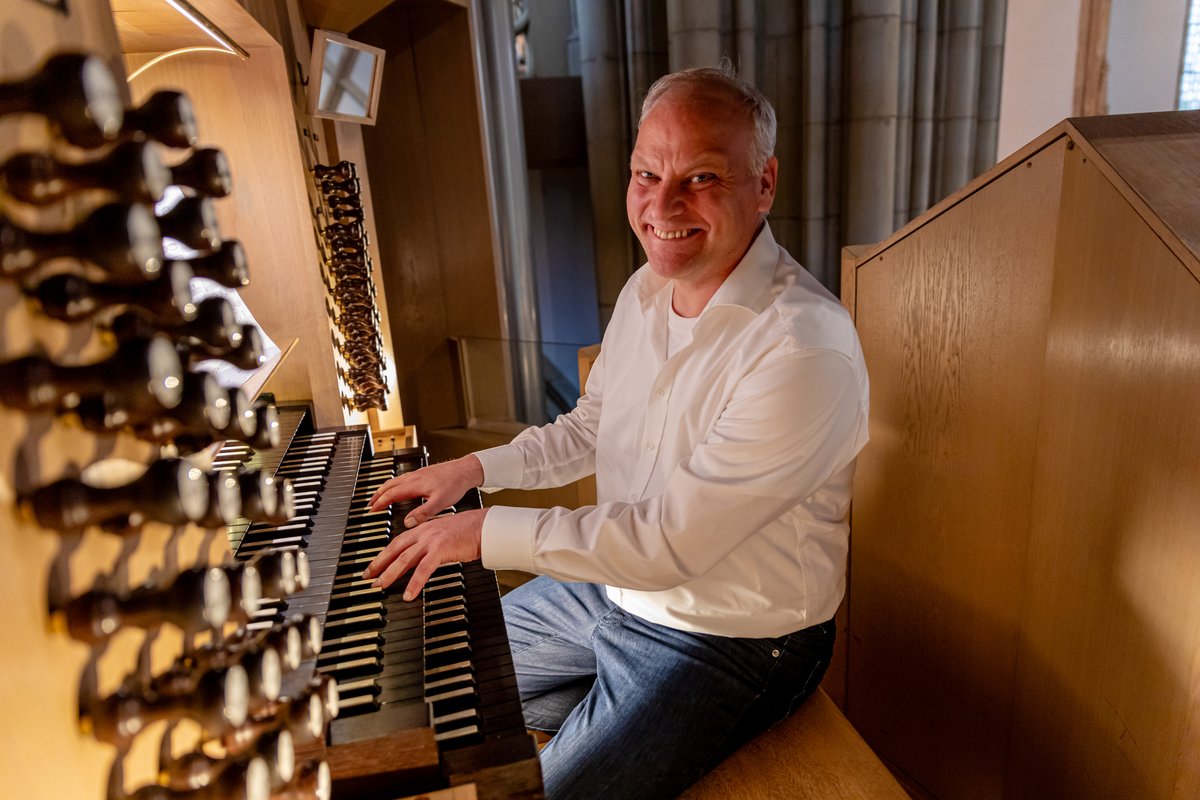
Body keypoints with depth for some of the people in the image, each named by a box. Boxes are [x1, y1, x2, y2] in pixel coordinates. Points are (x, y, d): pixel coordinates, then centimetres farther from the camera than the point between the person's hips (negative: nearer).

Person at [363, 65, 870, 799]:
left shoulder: (805, 348, -29)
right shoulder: (646, 290, -2)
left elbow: (673, 540, -28)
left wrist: (487, 531, -22)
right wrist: (477, 469, 1)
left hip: (728, 644, -7)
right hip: (616, 584, 8)